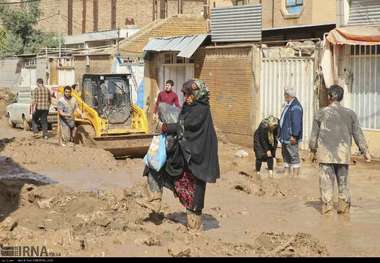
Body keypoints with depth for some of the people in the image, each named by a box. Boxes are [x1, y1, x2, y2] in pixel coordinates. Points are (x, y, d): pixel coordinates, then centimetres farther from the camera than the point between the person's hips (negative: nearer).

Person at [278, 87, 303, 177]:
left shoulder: (295, 107, -18)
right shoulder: (288, 105, 16)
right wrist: (281, 135, 22)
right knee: (286, 156, 15)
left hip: (291, 138, -11)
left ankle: (295, 175, -3)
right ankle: (288, 174, 23)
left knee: (294, 157, -6)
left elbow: (296, 123, -24)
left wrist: (294, 135, -26)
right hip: (285, 137, 11)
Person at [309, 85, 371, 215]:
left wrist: (313, 151, 17)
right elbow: (358, 134, 5)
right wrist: (365, 151, 10)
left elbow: (314, 135, 5)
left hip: (325, 152, -2)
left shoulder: (321, 114, 1)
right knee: (343, 180, 13)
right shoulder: (350, 114, 4)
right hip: (343, 152, 2)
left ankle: (327, 205, -3)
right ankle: (344, 206, 11)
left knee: (326, 180, 1)